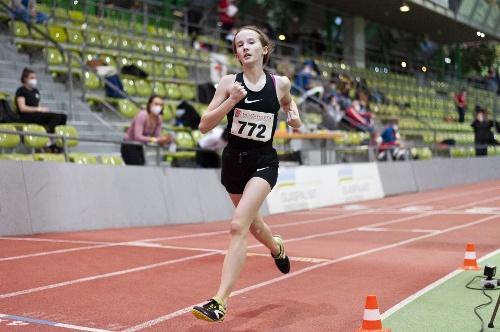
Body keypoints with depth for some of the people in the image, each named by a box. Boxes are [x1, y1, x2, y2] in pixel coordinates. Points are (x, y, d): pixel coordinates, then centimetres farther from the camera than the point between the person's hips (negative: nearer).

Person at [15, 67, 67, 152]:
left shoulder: (36, 91, 26)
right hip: (27, 116, -8)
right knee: (56, 116, -30)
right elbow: (22, 108, -11)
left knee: (63, 116, -15)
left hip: (37, 114, 8)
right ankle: (49, 143, -32)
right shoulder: (21, 90, 1)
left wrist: (44, 109, -1)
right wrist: (40, 109, -15)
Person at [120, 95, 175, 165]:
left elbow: (158, 136, -3)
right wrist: (155, 140, -37)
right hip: (129, 147, -8)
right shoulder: (142, 115, -23)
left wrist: (165, 139, -25)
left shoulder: (158, 118, -2)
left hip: (139, 147, 8)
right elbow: (138, 137, -31)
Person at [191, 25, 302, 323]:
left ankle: (220, 301, -18)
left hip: (263, 162, -3)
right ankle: (277, 248, 59)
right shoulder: (230, 83, -6)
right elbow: (205, 125, -10)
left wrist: (295, 117, 0)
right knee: (254, 225, 22)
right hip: (234, 160, 3)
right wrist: (231, 101, -23)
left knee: (238, 225, -20)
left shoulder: (280, 83, -5)